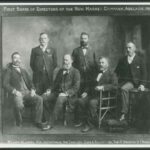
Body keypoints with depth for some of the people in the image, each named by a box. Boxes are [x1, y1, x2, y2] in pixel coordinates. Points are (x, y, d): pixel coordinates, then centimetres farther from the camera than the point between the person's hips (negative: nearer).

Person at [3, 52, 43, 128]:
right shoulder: (9, 70, 9)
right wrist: (14, 91, -17)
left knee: (39, 99, -24)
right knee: (19, 105, -36)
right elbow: (5, 84, -2)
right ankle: (19, 123, -8)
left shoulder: (23, 70, 26)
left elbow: (30, 82, 24)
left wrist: (32, 89, 3)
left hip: (27, 92, 5)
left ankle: (38, 121, -17)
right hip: (17, 93, -5)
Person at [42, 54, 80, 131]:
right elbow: (56, 83, 25)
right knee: (45, 99, -21)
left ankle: (50, 123, -32)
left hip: (69, 95, -6)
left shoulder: (75, 72, 2)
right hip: (58, 93, 6)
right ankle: (57, 114, -8)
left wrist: (66, 93, -20)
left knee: (60, 99, -37)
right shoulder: (60, 71, 20)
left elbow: (76, 87, -7)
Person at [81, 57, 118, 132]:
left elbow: (115, 85, -11)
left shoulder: (111, 74, 5)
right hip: (93, 94, 6)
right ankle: (82, 121, -8)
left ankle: (90, 124, -19)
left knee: (92, 102, -33)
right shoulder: (97, 72, 24)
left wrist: (103, 87, -22)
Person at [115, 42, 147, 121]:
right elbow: (116, 72, 19)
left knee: (124, 88, -35)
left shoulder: (140, 60, 8)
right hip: (123, 81, 3)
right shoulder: (122, 60, 17)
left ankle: (124, 112, -34)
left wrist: (142, 84, -7)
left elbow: (144, 74, 6)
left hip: (134, 82, -3)